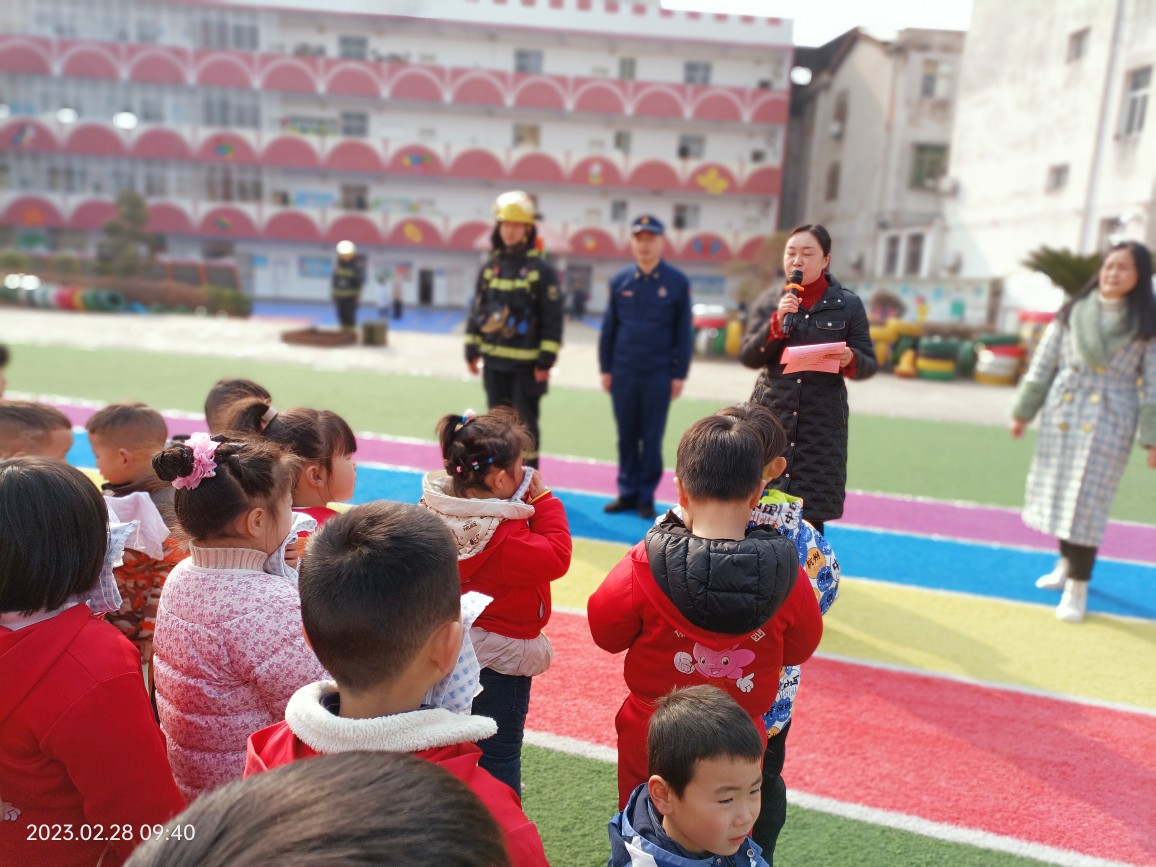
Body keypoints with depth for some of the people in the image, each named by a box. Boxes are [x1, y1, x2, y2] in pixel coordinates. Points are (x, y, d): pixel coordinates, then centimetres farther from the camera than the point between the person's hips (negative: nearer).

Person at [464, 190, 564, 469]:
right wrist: (471, 349, 9)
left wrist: (546, 360, -13)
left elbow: (552, 318, -9)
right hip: (494, 362, 5)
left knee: (526, 423, 2)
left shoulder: (541, 269, -7)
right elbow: (477, 310, 13)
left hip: (526, 364, -5)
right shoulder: (489, 267, 8)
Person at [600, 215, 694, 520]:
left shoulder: (677, 282, -1)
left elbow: (683, 331, 0)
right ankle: (627, 493, 20)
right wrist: (605, 368, 6)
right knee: (626, 435, 9)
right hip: (623, 372, 2)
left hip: (659, 374, -2)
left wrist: (679, 374, -3)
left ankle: (646, 496, 16)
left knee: (652, 437, 5)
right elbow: (609, 327, 8)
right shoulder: (620, 280, 5)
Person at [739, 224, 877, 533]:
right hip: (770, 417, 1)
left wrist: (850, 360, -19)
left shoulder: (848, 305, 2)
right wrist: (777, 322, -13)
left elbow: (869, 364, 4)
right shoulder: (769, 300, 5)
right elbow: (748, 357, 1)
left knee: (811, 513, 0)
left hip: (821, 424, -1)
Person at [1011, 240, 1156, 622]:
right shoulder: (1073, 312, 5)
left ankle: (1078, 587, 8)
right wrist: (1022, 411, 4)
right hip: (1062, 413, 3)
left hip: (1109, 422, -3)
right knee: (1060, 493, 12)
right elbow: (1043, 364, 6)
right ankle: (1067, 563, 34)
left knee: (1087, 502, -3)